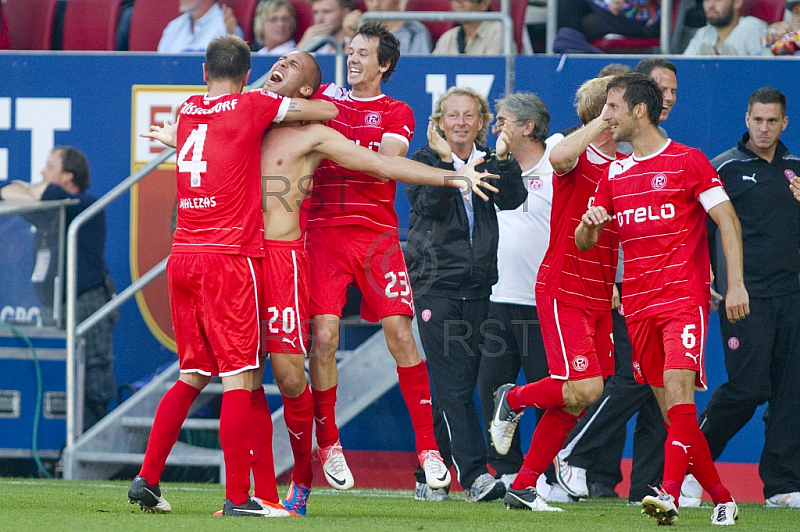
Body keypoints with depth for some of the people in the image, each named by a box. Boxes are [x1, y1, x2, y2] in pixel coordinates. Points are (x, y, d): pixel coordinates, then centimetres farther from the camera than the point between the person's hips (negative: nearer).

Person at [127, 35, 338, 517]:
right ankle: (239, 496, -9)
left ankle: (147, 479, 9)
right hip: (229, 259, -6)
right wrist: (307, 104, 25)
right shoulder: (252, 107, -3)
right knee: (241, 378, -5)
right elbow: (329, 112, 5)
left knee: (193, 376, 15)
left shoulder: (187, 110, 13)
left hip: (183, 257, 6)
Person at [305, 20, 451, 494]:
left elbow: (388, 158, -8)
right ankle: (328, 444, 4)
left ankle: (428, 446, -1)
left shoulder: (397, 113, 9)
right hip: (325, 232, 1)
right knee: (324, 335, -10)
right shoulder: (325, 100, 16)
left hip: (378, 236, -1)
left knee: (401, 335, -8)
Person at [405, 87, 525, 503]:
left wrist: (502, 158, -20)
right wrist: (444, 161, -25)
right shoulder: (425, 160, 4)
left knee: (453, 388, 7)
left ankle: (429, 476, 15)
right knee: (452, 385, -13)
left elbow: (512, 200, -7)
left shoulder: (490, 162, 12)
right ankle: (474, 474, -20)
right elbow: (430, 207, -14)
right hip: (436, 285, -4)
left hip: (479, 289, 4)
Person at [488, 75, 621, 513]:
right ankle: (513, 399, 10)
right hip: (561, 291, -7)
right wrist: (603, 120, -30)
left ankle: (523, 486, 14)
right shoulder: (578, 159, -10)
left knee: (575, 402, 5)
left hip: (598, 296, 7)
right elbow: (559, 156, -37)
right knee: (585, 387, -18)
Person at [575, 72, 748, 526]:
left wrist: (736, 283, -13)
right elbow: (584, 243, 17)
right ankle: (722, 500, 14)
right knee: (671, 408, 4)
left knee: (678, 387, -22)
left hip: (685, 296, -6)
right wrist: (588, 226, -8)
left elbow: (729, 221, -3)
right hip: (638, 304, 6)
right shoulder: (614, 174, 16)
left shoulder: (688, 161, -1)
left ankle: (669, 494, -31)